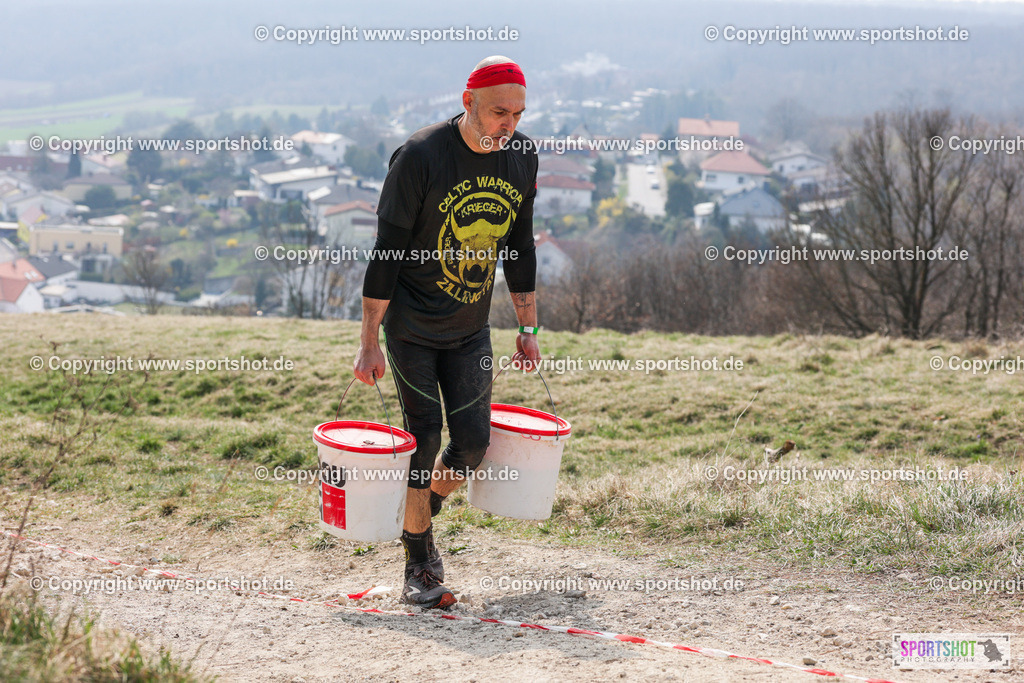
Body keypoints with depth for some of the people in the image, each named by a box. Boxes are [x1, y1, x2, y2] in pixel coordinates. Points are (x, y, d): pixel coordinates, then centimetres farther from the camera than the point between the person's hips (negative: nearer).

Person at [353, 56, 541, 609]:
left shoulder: (521, 157, -2)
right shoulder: (419, 157, -19)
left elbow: (519, 246, 11)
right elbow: (386, 251, -16)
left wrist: (528, 328, 12)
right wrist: (369, 343, -16)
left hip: (470, 328, 5)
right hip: (410, 325, -5)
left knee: (472, 440, -1)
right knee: (423, 436, -6)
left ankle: (419, 518, 27)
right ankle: (419, 565, 6)